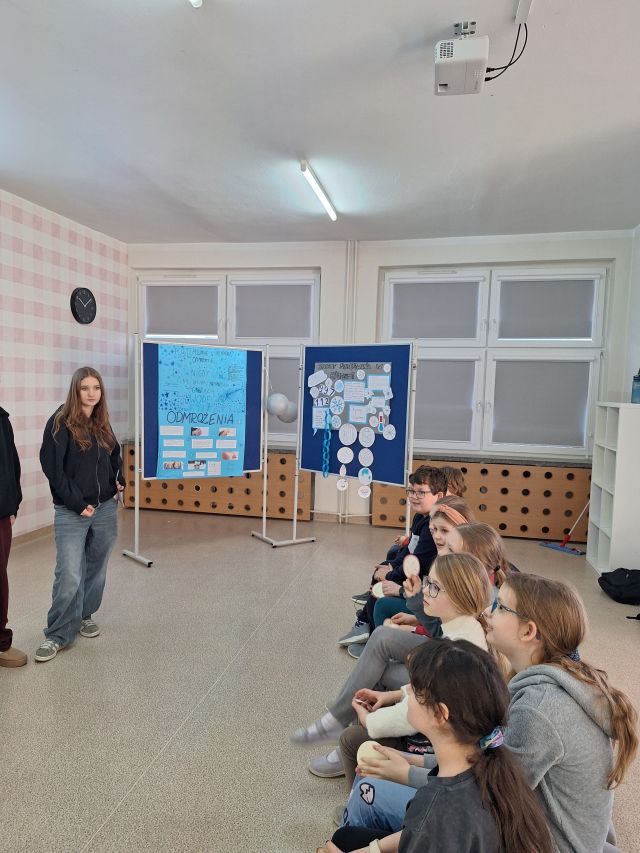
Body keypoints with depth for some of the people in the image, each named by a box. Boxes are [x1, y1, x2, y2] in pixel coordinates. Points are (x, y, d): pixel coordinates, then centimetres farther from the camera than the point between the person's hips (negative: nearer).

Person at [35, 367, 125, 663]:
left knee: (96, 569, 14)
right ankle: (57, 634, 9)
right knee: (69, 576, -6)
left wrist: (119, 481, 6)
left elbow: (115, 456, 25)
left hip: (106, 508, 6)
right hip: (71, 512, -6)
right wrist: (77, 504, -15)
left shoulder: (102, 424, 10)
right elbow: (52, 467, -13)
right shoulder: (60, 423, -8)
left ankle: (84, 616, 32)